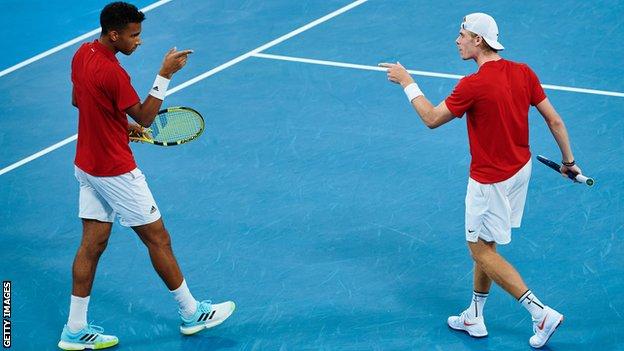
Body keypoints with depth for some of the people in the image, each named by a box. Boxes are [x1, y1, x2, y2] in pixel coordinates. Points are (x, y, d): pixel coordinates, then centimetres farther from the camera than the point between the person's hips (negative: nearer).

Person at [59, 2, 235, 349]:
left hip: (87, 166, 9)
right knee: (158, 239, 6)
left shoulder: (83, 53, 2)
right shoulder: (113, 72, -26)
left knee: (93, 244, 12)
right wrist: (166, 74, -21)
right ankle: (191, 313, 20)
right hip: (116, 173, -9)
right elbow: (145, 117, -17)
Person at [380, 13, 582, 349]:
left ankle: (541, 313, 2)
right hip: (520, 170, 8)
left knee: (481, 251, 6)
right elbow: (555, 121, 1)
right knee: (484, 246, 21)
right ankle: (474, 318, 33)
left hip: (490, 181, -8)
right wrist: (568, 161, 13)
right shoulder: (523, 73, -3)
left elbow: (432, 118, -10)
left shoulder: (473, 85, -24)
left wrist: (406, 82, 1)